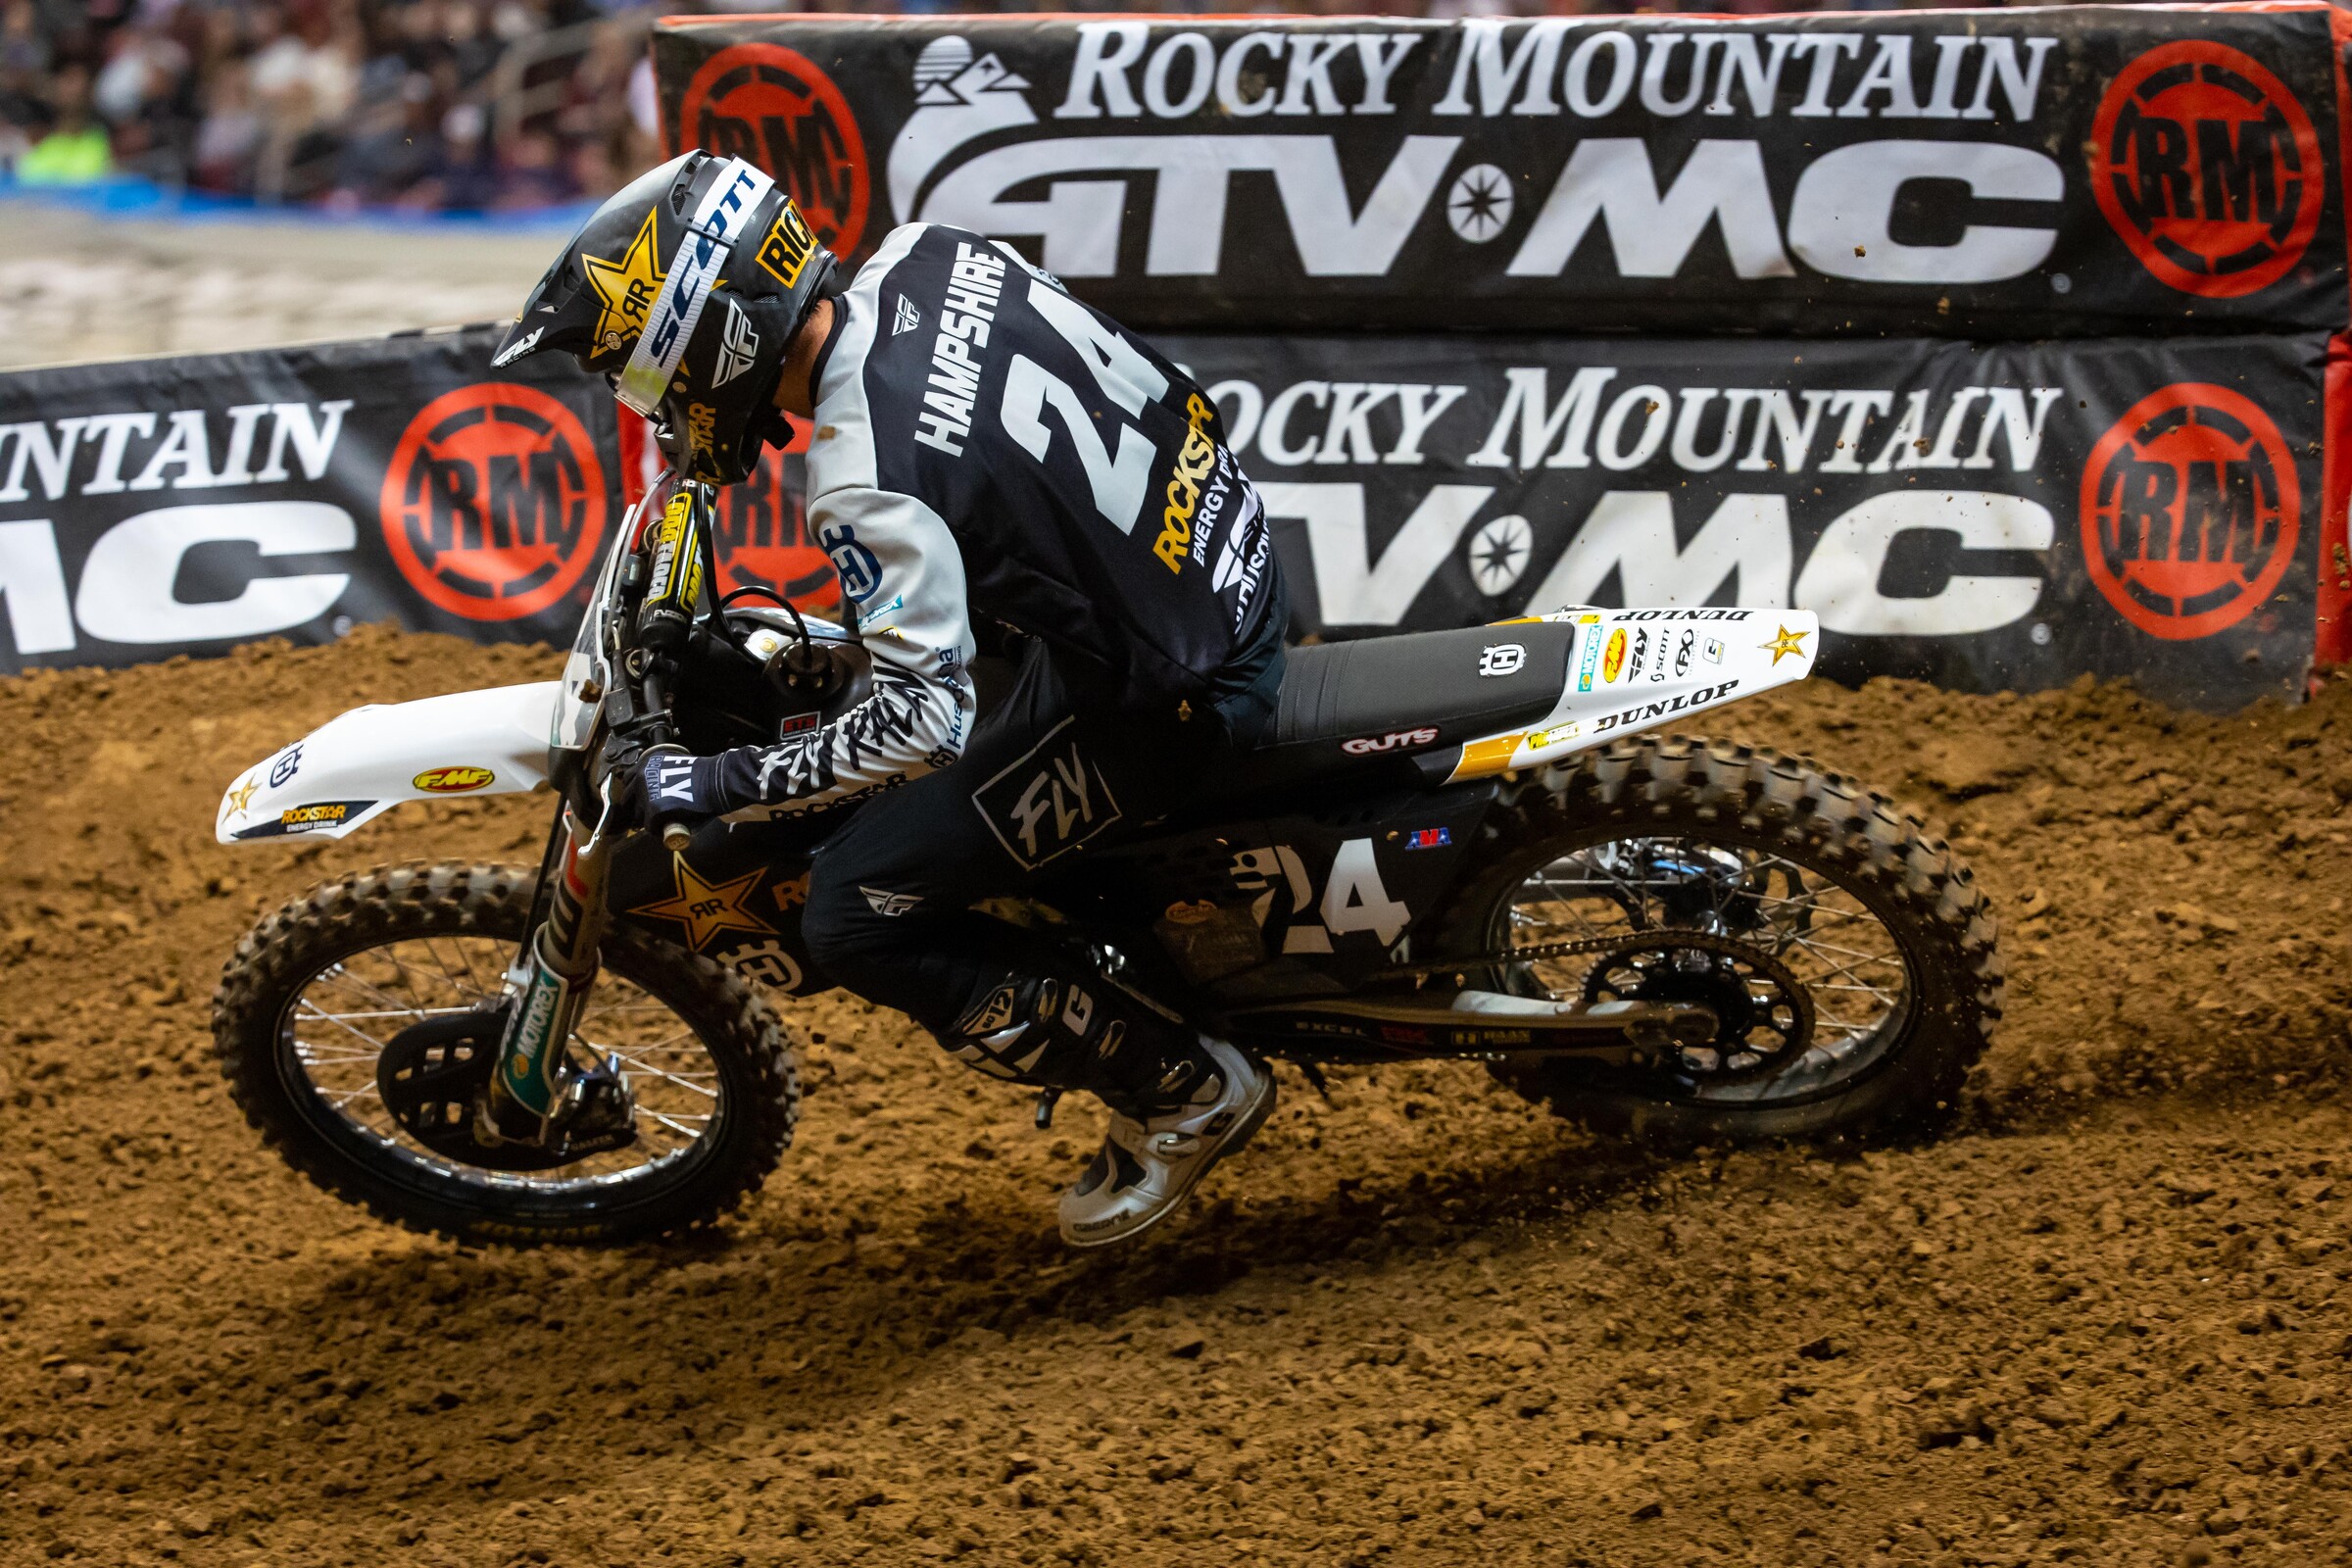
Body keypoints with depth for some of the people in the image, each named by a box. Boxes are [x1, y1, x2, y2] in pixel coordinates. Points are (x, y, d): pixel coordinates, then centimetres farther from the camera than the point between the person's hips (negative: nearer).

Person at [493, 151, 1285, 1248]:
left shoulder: (870, 480, -28)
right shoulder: (926, 254, -4)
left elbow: (926, 720, -31)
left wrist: (720, 787, -20)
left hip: (1167, 695, -9)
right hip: (1237, 551, 9)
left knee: (855, 918, -4)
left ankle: (1183, 1088, 5)